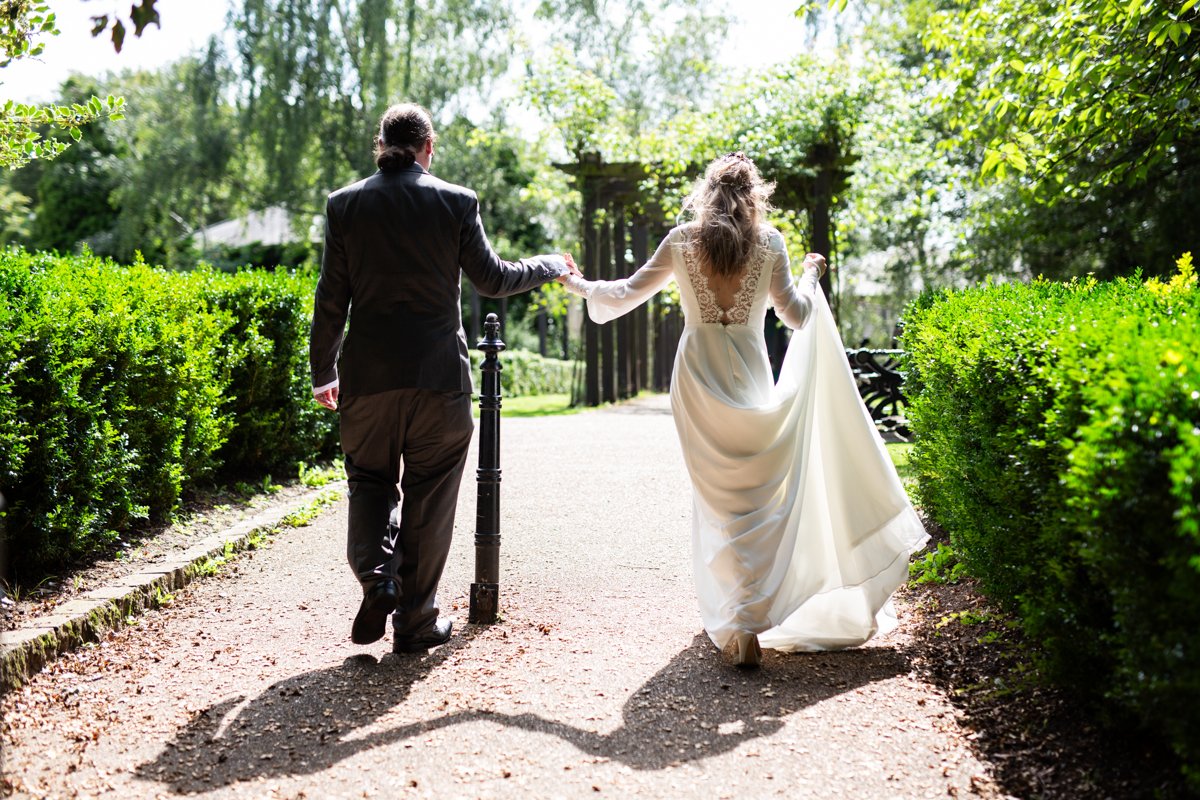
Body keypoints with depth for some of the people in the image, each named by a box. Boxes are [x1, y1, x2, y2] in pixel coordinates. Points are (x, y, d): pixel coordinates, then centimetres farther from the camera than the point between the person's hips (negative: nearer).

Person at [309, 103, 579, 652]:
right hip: (438, 377, -1)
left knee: (370, 482, 18)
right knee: (428, 497, 9)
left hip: (368, 375, 1)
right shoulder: (457, 202, -3)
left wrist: (323, 373, 12)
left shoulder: (344, 204, 1)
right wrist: (551, 266, 20)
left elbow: (331, 298, 2)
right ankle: (416, 621, 15)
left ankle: (377, 577, -5)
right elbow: (490, 280, 2)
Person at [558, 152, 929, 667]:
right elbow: (795, 313, 5)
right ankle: (749, 613, 9)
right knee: (757, 493, 8)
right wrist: (810, 276, 24)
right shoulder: (768, 242, 2)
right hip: (749, 373, 0)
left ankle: (738, 624, 5)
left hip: (698, 374, 1)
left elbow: (629, 293, 7)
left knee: (719, 496, 6)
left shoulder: (682, 240, 4)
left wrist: (581, 285, 24)